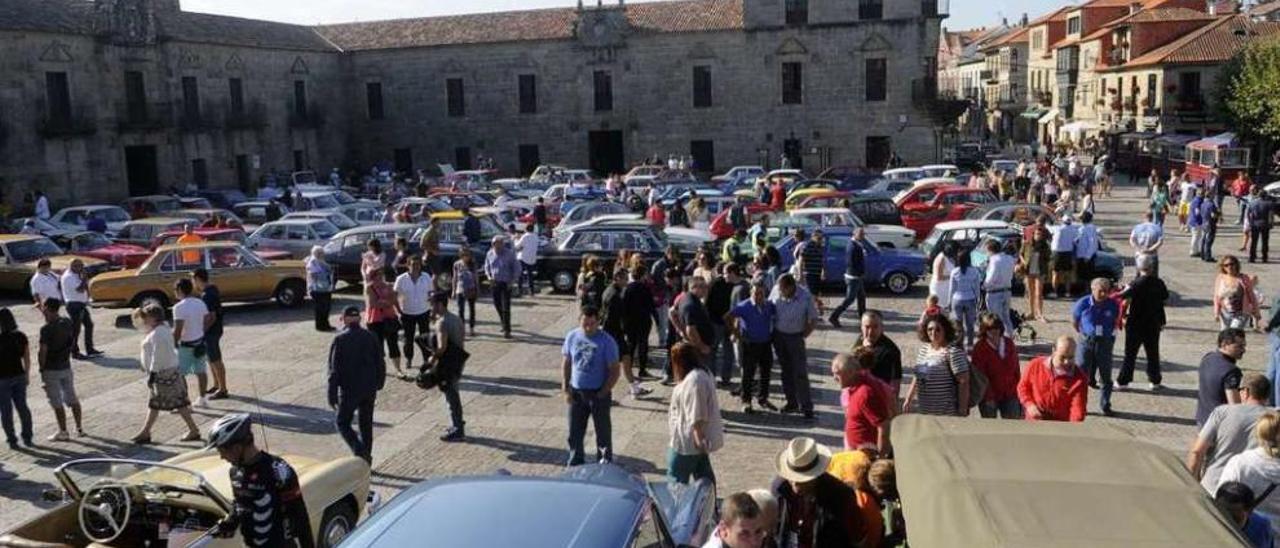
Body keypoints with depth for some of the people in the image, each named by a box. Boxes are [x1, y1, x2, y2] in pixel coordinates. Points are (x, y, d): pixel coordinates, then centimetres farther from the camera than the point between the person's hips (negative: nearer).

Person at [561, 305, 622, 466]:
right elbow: (566, 364, 8)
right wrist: (565, 389, 1)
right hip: (576, 392, 4)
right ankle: (575, 465, 25)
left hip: (598, 393, -3)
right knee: (574, 432, 10)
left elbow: (615, 370, -11)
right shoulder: (572, 337, -1)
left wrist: (603, 393, -14)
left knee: (603, 432, 9)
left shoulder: (606, 341, -14)